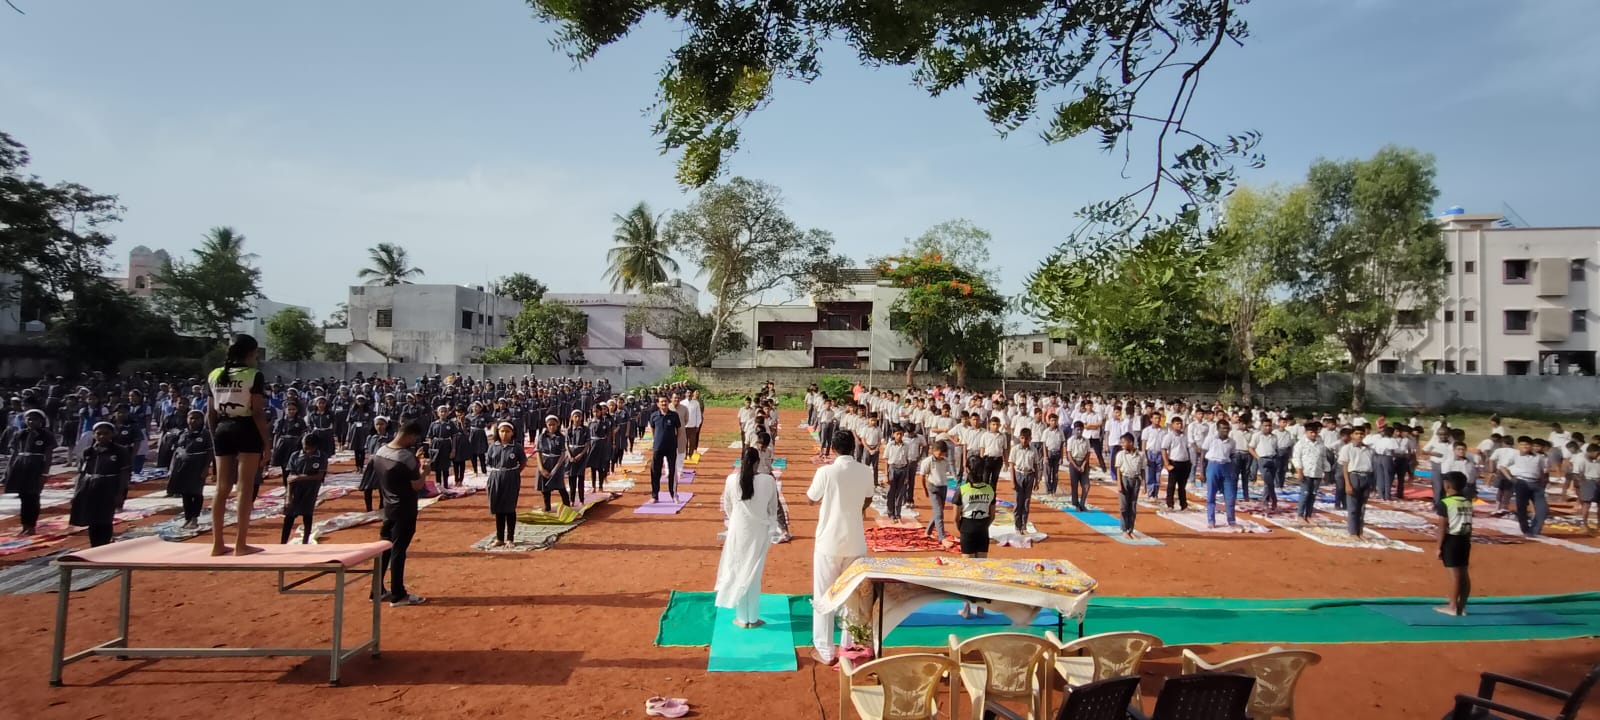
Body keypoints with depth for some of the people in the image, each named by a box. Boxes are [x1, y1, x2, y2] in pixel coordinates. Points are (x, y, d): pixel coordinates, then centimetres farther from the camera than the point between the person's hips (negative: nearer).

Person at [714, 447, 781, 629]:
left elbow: (727, 507, 4)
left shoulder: (732, 480, -10)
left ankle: (742, 618, 20)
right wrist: (771, 527, 17)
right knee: (753, 574, 12)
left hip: (738, 531, 0)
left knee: (739, 572, 13)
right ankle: (753, 618, 19)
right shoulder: (769, 480, -12)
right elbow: (773, 508, 0)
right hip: (759, 532, 0)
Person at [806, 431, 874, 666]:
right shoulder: (865, 472, -2)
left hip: (829, 541, -3)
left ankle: (825, 651, 13)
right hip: (856, 542, 3)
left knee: (824, 596, 8)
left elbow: (811, 499, 1)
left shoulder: (826, 472, -14)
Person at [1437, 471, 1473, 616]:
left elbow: (1443, 527, -14)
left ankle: (1453, 606, 3)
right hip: (1464, 539, 7)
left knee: (1454, 573, -3)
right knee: (1463, 572, 10)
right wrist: (1468, 541, 21)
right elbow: (1469, 525, 11)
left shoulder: (1446, 502, -14)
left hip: (1451, 539, -7)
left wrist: (1439, 547, -8)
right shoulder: (1468, 502, 8)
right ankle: (1462, 606, 17)